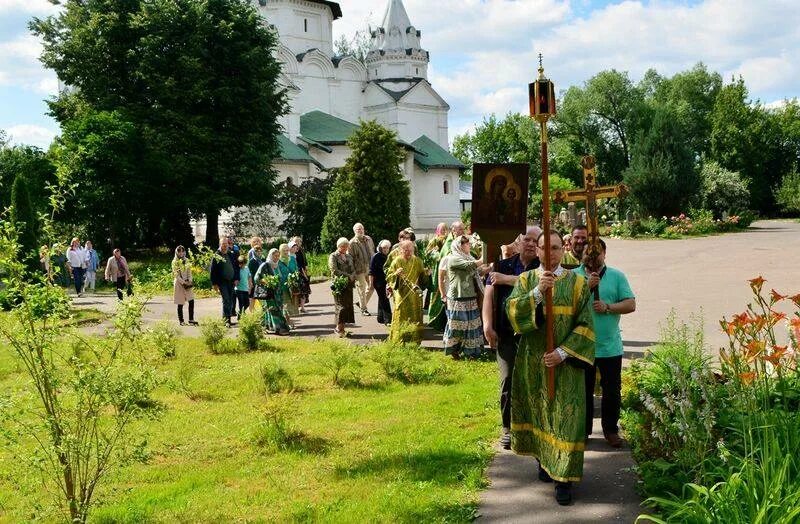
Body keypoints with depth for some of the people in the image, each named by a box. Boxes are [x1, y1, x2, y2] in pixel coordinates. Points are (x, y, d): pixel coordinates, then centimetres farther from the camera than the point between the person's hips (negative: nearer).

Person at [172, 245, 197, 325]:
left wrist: (189, 281, -6)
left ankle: (191, 320, -5)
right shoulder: (175, 262, -4)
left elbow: (189, 272, 10)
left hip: (188, 283, 4)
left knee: (191, 301, -8)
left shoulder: (186, 260, 10)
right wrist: (184, 282, -17)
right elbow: (176, 275, -10)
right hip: (179, 284, -4)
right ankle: (181, 320, 10)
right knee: (180, 303, -1)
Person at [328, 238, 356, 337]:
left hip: (348, 284, 6)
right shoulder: (333, 256, 0)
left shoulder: (349, 256, 20)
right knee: (341, 306, -11)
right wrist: (348, 276, -13)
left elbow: (353, 269, 18)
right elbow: (334, 270, -11)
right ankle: (339, 328, -7)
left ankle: (340, 328, 5)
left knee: (348, 306, 1)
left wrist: (352, 277, -5)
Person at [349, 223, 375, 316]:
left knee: (371, 287, 10)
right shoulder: (352, 243, -9)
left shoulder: (369, 239, 7)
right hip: (359, 269, -5)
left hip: (370, 268, 5)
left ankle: (362, 303, 29)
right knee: (361, 289, 1)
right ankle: (363, 309, 12)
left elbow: (373, 251, 19)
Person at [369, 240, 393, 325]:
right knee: (384, 300, -10)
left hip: (386, 281, 6)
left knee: (382, 299, 15)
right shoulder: (376, 256, -9)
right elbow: (371, 271, -9)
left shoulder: (388, 257, 7)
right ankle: (388, 319, -11)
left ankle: (381, 318, 24)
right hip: (378, 282, -6)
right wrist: (371, 282, -12)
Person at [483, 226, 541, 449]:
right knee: (508, 378, -3)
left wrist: (506, 279, -16)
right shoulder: (502, 266, 10)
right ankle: (508, 428, 8)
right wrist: (488, 325, -6)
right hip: (506, 333, 1)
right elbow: (489, 296, 5)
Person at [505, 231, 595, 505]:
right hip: (532, 360, 2)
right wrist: (538, 291, -25)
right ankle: (544, 459, 31)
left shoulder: (577, 282, -2)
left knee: (565, 416, -4)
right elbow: (511, 309, -12)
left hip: (565, 362, -2)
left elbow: (585, 325, -6)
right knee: (537, 410, 12)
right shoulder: (526, 280, 3)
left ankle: (564, 478, 0)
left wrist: (562, 352, -15)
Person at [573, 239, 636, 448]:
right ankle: (582, 430, 22)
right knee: (584, 391, 10)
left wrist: (608, 307, -16)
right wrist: (587, 286, -20)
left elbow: (630, 304, -2)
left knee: (612, 391, 8)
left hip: (610, 346, 1)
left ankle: (611, 430, 22)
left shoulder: (617, 276, 3)